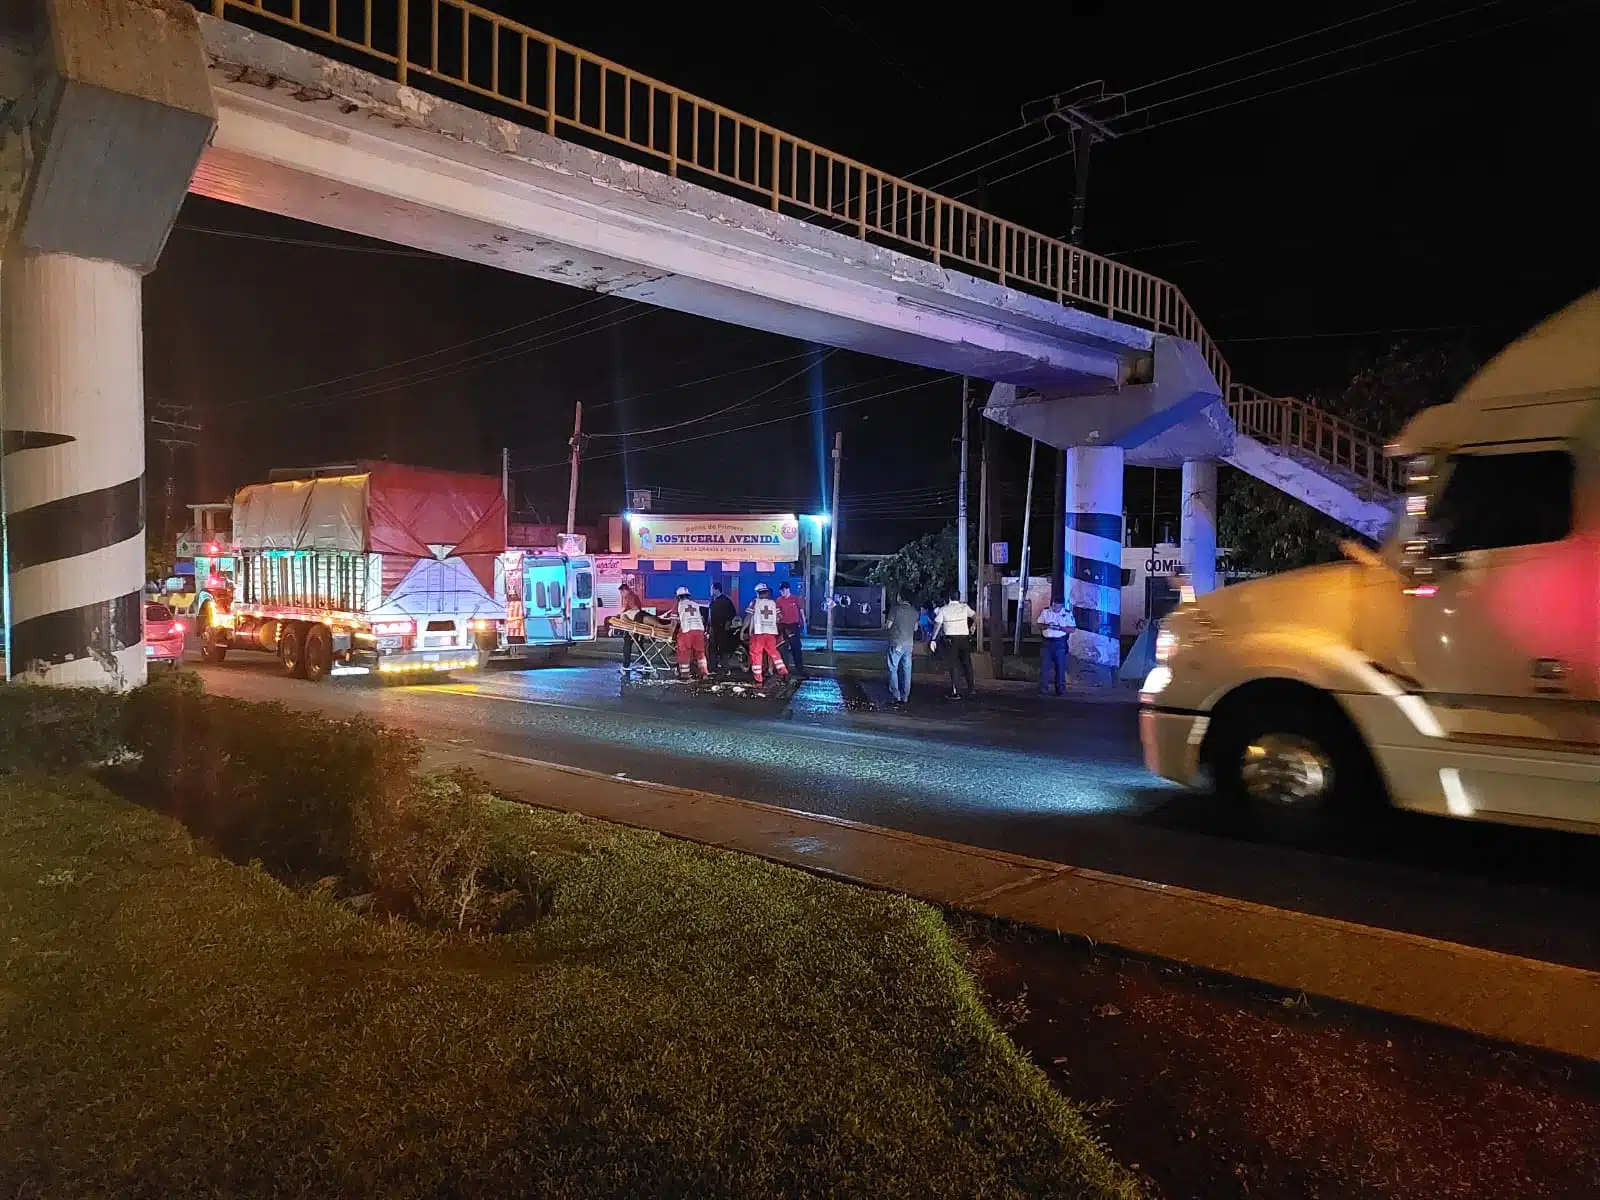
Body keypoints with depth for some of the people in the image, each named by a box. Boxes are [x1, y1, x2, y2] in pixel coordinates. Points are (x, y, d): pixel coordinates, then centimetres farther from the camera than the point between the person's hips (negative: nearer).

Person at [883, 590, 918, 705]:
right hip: (909, 644, 5)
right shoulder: (914, 611, 8)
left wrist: (886, 623, 14)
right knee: (906, 670, 8)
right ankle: (905, 697, 10)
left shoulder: (895, 608, -9)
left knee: (893, 670, 2)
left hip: (896, 644, -5)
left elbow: (888, 626, -7)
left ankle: (896, 696, -4)